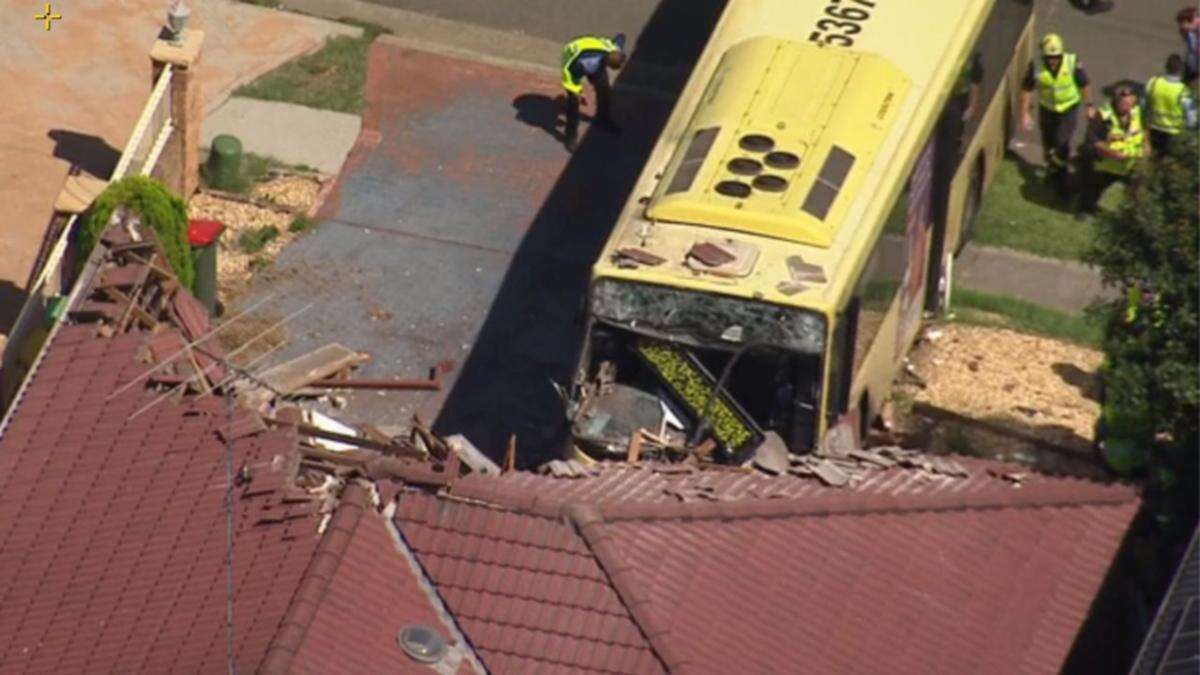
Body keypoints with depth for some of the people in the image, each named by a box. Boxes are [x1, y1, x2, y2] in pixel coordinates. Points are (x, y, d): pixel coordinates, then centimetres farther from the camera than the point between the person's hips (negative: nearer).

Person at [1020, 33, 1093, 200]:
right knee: (1049, 145, 16)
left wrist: (1089, 106, 2)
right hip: (1047, 110, 2)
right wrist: (1025, 114, -8)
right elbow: (1027, 90, -8)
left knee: (1062, 143, -17)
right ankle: (1052, 169, 43)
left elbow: (1084, 85, -6)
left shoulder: (1073, 63, -22)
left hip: (1069, 109, -2)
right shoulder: (1036, 68, -20)